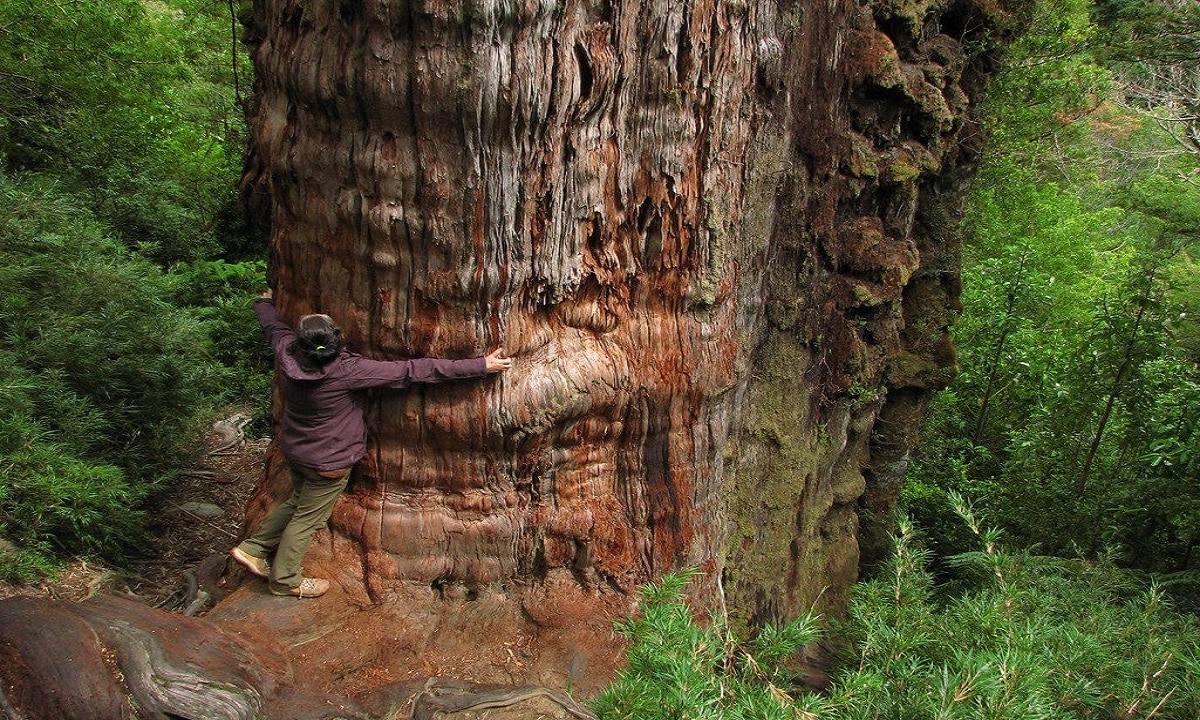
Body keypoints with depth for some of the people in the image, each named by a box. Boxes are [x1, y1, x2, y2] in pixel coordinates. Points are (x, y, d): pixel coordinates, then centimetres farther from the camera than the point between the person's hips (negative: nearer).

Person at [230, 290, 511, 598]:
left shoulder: (286, 352, -21)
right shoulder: (348, 371, -36)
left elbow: (272, 324, 5)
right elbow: (411, 371, -35)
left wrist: (264, 302, 30)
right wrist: (480, 365, -32)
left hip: (293, 446, 6)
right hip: (327, 460, -6)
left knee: (298, 500, 31)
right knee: (307, 518, 15)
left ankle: (253, 548, 38)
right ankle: (285, 579, 34)